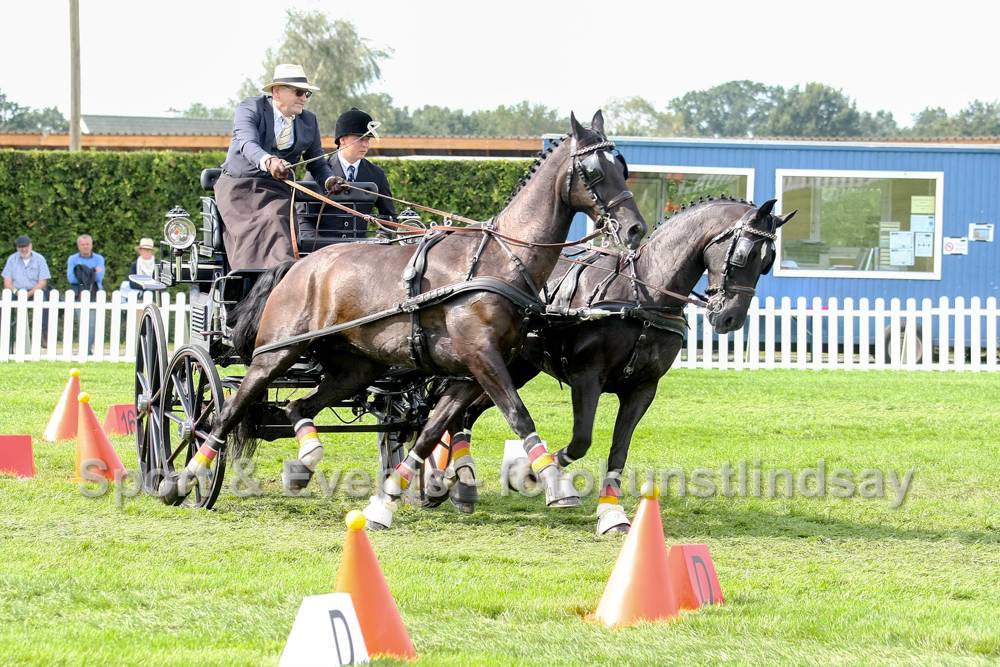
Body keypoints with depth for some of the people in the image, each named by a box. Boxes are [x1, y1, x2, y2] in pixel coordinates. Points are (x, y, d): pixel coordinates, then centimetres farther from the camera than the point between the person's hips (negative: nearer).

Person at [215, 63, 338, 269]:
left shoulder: (309, 121, 10)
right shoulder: (250, 109, -7)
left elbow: (317, 164, 14)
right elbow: (248, 144, -25)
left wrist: (329, 181, -9)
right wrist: (268, 162, -46)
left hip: (276, 190, 3)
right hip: (238, 186, -3)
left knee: (278, 223, -27)